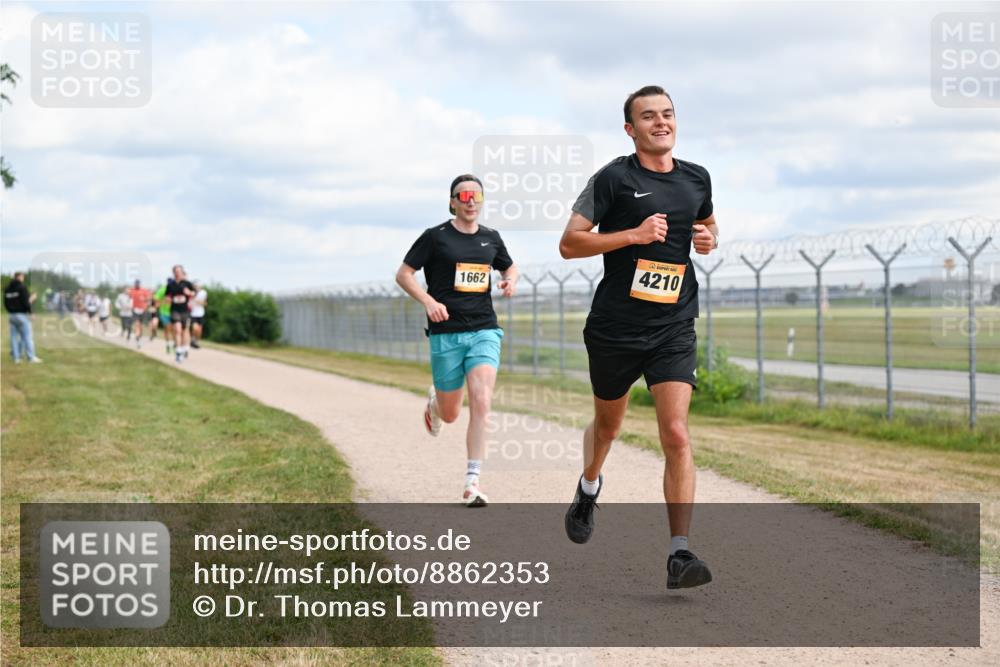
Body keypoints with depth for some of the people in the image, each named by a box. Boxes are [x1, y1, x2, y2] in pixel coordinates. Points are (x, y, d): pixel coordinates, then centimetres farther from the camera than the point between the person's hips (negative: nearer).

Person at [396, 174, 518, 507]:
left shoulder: (491, 238, 9)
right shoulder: (435, 237, -2)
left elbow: (510, 267, 26)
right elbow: (403, 274, -1)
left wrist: (510, 281, 3)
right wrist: (428, 301, -16)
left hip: (484, 332, 2)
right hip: (446, 334, -2)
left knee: (481, 402, -16)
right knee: (450, 414, 8)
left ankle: (472, 483, -13)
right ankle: (433, 402, 48)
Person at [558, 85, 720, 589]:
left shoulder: (697, 179, 8)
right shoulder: (614, 178, -7)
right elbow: (569, 244, -9)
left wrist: (710, 239, 4)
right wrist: (633, 234, -20)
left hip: (674, 329, 2)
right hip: (615, 328, -2)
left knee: (676, 435, -13)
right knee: (608, 425, 19)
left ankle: (679, 555, -13)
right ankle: (589, 487, 53)